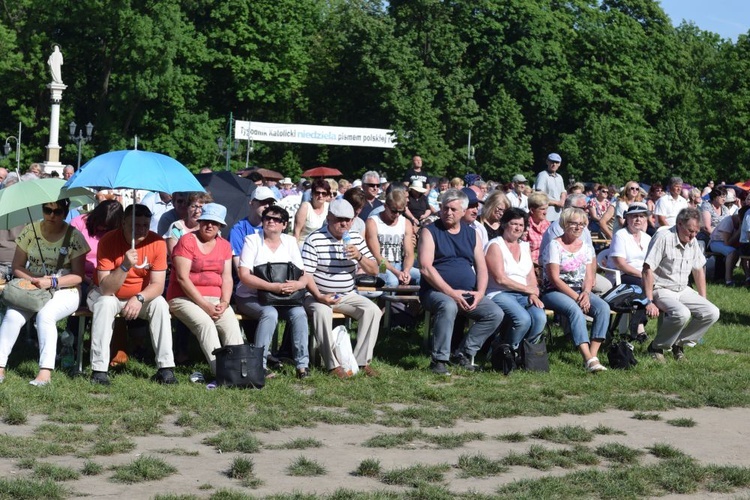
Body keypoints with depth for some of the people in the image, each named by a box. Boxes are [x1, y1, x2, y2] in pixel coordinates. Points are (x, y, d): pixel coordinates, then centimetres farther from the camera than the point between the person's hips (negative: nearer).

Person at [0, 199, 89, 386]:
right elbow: (17, 267, 6)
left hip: (64, 291, -3)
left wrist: (51, 282, -20)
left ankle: (46, 371, -36)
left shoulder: (74, 237, -6)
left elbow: (78, 276, -7)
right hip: (31, 287, 3)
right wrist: (32, 280, -14)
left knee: (45, 314, -34)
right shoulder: (30, 231, 3)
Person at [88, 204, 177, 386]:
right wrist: (125, 266, -43)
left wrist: (139, 298, -36)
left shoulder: (157, 243, -17)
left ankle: (166, 368, -22)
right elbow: (105, 289, -29)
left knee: (160, 303, -24)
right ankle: (99, 370, -32)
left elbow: (157, 285, -16)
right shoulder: (108, 241, -24)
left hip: (142, 297, 2)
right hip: (107, 295, -2)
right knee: (105, 304, -33)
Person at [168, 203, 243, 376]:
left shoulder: (224, 245, 13)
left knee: (232, 325, -24)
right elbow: (182, 278, -12)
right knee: (205, 323, -32)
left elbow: (227, 278, 8)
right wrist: (205, 306, -17)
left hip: (215, 299, 5)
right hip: (185, 298, -5)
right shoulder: (187, 241, -4)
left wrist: (224, 303, -11)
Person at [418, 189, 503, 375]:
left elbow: (482, 267, 10)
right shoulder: (430, 232, -1)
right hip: (437, 291, -5)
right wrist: (451, 292, -20)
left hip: (468, 294, 5)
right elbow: (425, 268, -12)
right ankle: (439, 360, -25)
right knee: (449, 306, -37)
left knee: (496, 313, -14)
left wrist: (480, 293, -10)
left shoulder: (471, 234, 15)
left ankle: (464, 353, -3)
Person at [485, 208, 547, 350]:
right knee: (523, 318, -32)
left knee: (540, 317, -25)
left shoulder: (525, 246, 21)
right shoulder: (495, 245, -1)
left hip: (523, 295, 6)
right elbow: (500, 279, -11)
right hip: (499, 294, -6)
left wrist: (534, 294, -8)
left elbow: (531, 276, 13)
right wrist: (528, 289, -9)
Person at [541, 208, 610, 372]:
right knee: (575, 310, -36)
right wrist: (576, 297, -18)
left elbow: (589, 276, 8)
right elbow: (555, 278, -12)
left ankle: (593, 355, -30)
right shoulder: (554, 246, -5)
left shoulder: (586, 247, 13)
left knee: (603, 307, -23)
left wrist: (586, 293, -14)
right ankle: (588, 359, -42)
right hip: (554, 292, -6)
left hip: (580, 291, 6)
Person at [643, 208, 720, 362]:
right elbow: (647, 270, -20)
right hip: (661, 290, -8)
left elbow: (698, 270, 18)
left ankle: (679, 343, 3)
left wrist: (703, 299, 16)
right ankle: (656, 347, -12)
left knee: (712, 313, -11)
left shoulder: (693, 242, 6)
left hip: (683, 290, 8)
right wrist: (649, 302, -23)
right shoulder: (663, 238, -17)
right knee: (682, 314, -34)